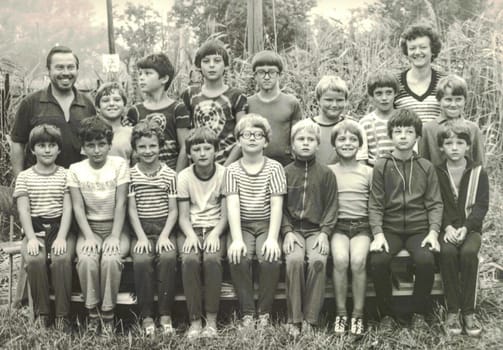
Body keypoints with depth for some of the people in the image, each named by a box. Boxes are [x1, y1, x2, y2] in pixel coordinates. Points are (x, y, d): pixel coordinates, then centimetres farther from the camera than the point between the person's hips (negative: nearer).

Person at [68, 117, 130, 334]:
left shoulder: (119, 164, -4)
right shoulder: (75, 170, 1)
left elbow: (121, 204, -8)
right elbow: (78, 207, -3)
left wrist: (115, 236, -17)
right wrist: (89, 237, -16)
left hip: (115, 227, -1)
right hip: (89, 228, 1)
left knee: (110, 258, -31)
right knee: (86, 259, -30)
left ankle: (108, 314, -13)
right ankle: (92, 312, -10)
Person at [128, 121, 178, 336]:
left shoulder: (170, 175, 5)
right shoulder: (130, 174, 5)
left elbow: (173, 210, 3)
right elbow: (132, 209, 2)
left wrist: (164, 236, -9)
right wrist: (141, 237, -9)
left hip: (164, 228, 0)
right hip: (141, 229, 0)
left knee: (168, 257, -29)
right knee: (141, 260, -29)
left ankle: (165, 315, -20)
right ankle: (146, 317, -17)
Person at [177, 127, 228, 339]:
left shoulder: (224, 174, -2)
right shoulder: (184, 177, 2)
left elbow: (225, 214, -3)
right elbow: (183, 216, 1)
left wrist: (215, 234, -20)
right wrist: (191, 235, -18)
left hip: (215, 229, -1)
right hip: (191, 229, 1)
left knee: (212, 259, -32)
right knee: (189, 260, -30)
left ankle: (212, 321, -23)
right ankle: (195, 321, -21)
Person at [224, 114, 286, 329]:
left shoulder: (274, 168, 2)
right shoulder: (232, 170, 5)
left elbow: (276, 204, -7)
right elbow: (233, 205, -7)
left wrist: (272, 238, -20)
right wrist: (237, 239, -21)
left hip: (267, 225, -1)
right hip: (242, 226, 1)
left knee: (270, 258, -29)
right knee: (238, 257, -29)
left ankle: (265, 313, -10)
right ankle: (247, 313, -13)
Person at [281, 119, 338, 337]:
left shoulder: (326, 174, 7)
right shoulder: (285, 173, 8)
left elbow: (331, 207, 4)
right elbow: (280, 207, 5)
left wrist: (325, 232, -9)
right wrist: (287, 231, -9)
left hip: (317, 229, 0)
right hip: (293, 228, 0)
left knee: (318, 260, -29)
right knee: (294, 259, -29)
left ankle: (309, 319, -19)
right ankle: (294, 319, -21)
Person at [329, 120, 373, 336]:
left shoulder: (368, 172, 11)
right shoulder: (328, 172, 10)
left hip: (362, 224, 0)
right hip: (337, 224, 0)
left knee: (358, 261, -28)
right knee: (340, 259, -29)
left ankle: (358, 314, -12)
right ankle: (340, 313, -13)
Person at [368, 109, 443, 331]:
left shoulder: (426, 167, 7)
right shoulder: (381, 167, 4)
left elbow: (435, 203, 5)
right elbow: (375, 205, 0)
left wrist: (433, 232, -10)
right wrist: (378, 234, -13)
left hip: (419, 229, 0)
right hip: (390, 228, 0)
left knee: (426, 261, -29)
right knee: (378, 261, -28)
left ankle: (419, 314, -5)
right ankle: (386, 315, -7)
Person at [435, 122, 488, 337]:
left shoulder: (478, 172, 6)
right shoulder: (436, 173, 7)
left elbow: (481, 206, 0)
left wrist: (465, 228, -15)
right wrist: (447, 227, -15)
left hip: (470, 228, 0)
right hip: (446, 228, 0)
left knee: (469, 252, -32)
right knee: (448, 252, -32)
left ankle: (468, 312, -20)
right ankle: (452, 311, -21)